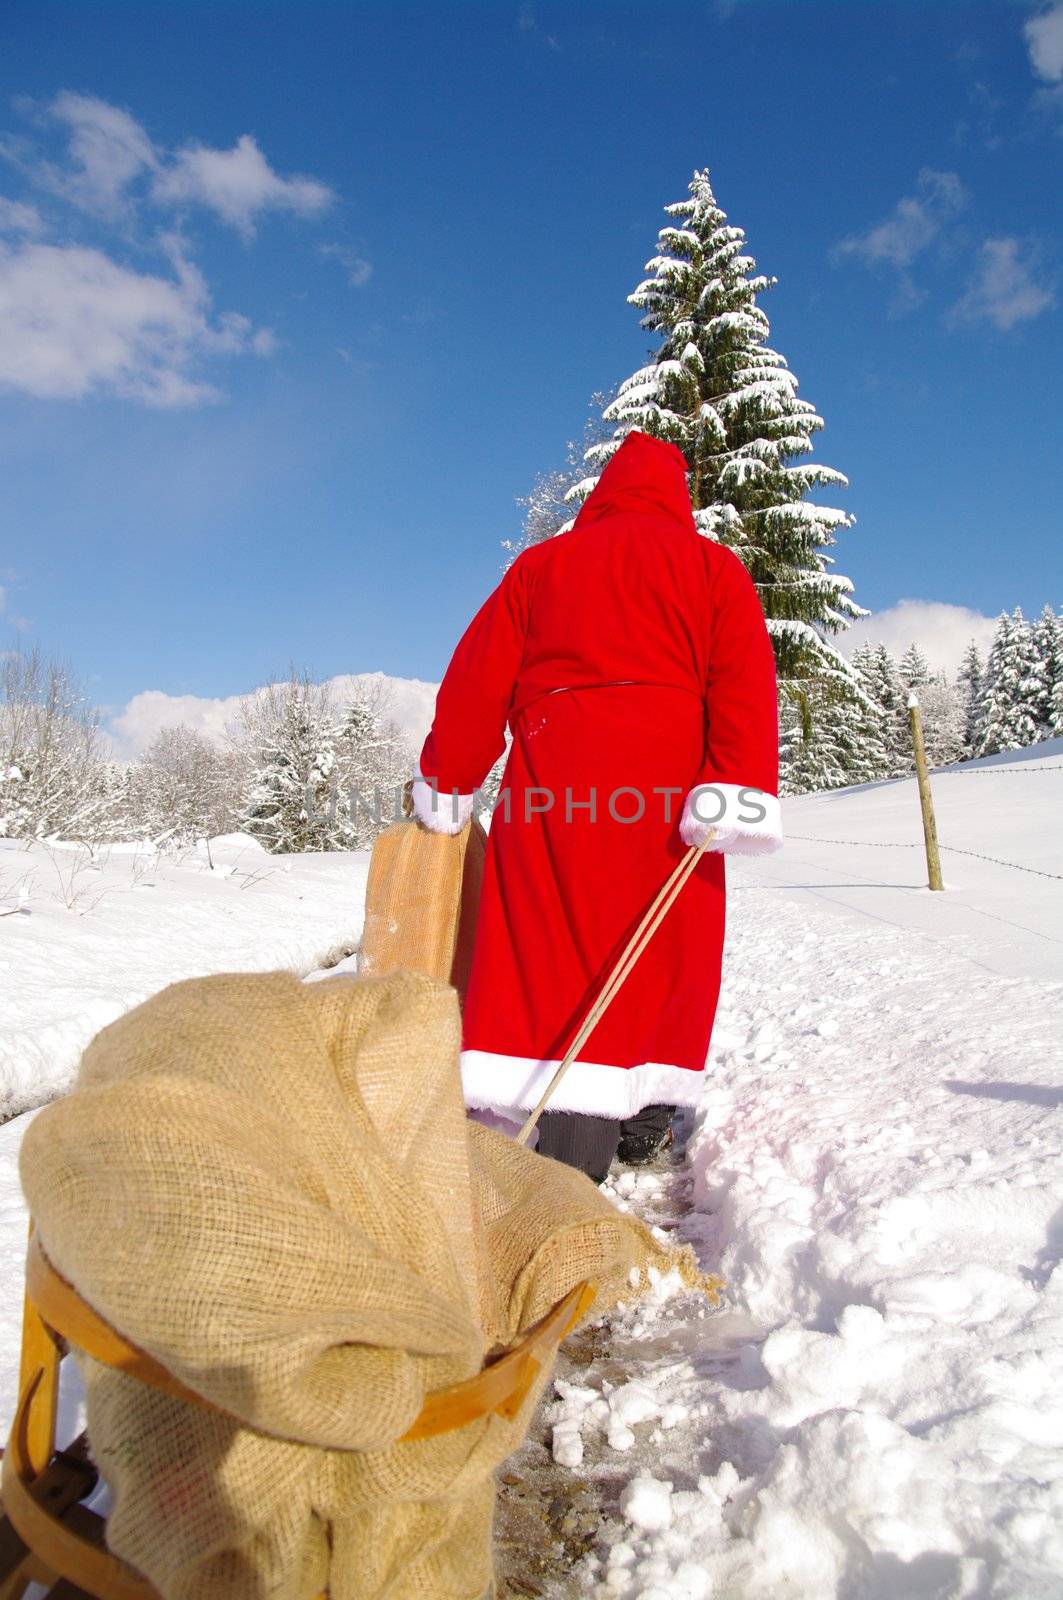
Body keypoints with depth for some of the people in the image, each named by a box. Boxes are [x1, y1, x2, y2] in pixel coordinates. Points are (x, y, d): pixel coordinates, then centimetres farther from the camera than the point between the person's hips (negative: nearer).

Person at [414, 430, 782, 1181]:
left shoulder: (540, 563, 18)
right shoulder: (713, 564, 13)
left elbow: (475, 679, 13)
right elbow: (744, 683, -2)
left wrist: (449, 782, 19)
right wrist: (739, 790, -9)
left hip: (553, 769, 0)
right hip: (667, 775, 0)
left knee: (558, 942, -1)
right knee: (663, 946, 10)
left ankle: (575, 1133, -9)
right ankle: (646, 1118, 19)